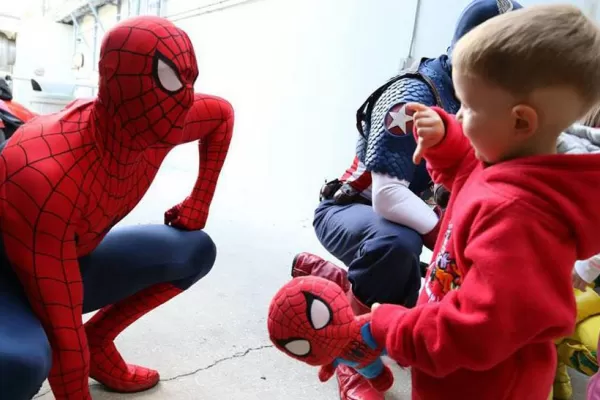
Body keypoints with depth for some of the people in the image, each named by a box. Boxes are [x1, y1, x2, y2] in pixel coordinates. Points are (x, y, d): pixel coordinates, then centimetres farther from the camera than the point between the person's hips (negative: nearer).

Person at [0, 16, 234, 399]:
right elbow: (62, 329, -31)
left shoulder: (155, 123, -19)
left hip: (71, 262, 7)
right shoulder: (44, 178, -38)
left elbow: (222, 113, 4)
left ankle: (97, 343, 8)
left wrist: (199, 204, 1)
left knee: (196, 251, -1)